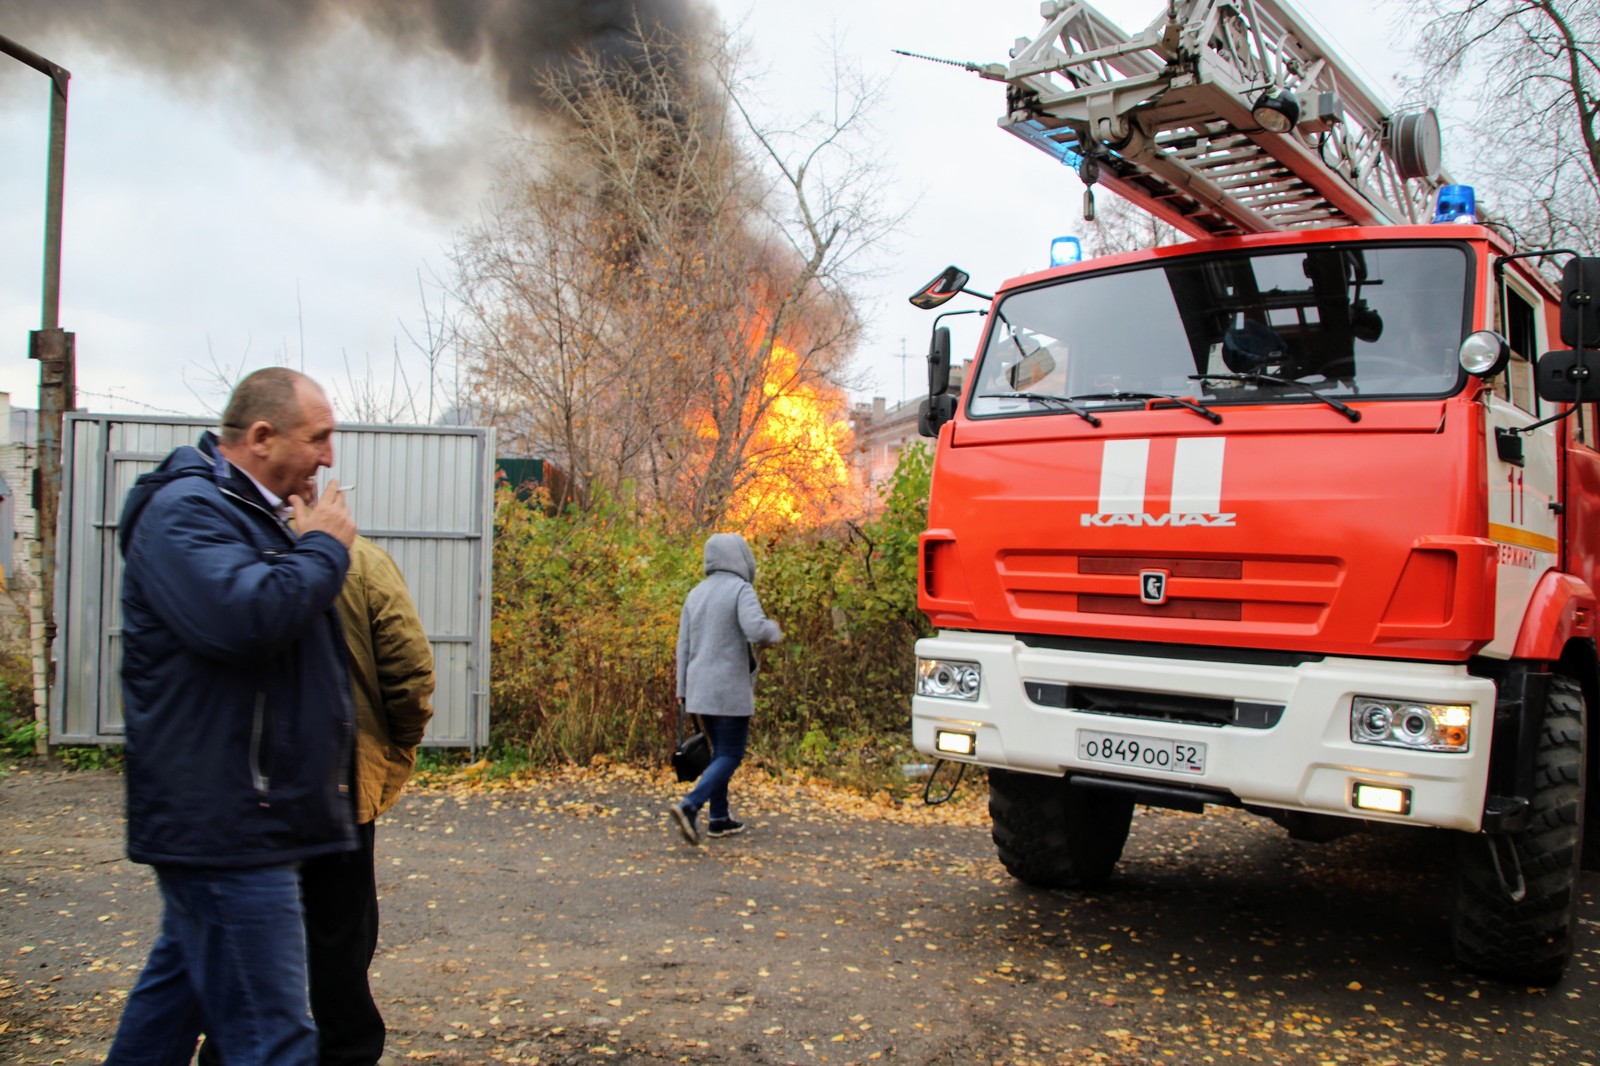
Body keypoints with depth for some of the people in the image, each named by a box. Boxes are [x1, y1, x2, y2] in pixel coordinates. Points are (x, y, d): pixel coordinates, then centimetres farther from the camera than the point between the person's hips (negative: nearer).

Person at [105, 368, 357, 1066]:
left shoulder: (245, 510, 18)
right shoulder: (183, 510, -14)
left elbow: (289, 610, 25)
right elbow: (243, 616, -30)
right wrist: (323, 549, -16)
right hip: (227, 823, -11)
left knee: (183, 981, 23)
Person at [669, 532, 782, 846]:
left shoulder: (696, 594, 12)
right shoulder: (741, 589, -9)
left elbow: (684, 645, 13)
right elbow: (755, 629, -25)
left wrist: (682, 689, 17)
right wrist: (774, 630, -3)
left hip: (700, 690, 7)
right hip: (730, 690, -7)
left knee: (721, 752, 18)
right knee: (730, 756, -2)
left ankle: (720, 818, 18)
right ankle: (690, 806, -18)